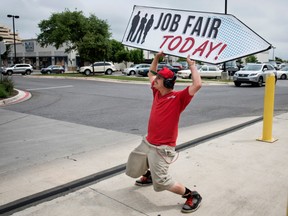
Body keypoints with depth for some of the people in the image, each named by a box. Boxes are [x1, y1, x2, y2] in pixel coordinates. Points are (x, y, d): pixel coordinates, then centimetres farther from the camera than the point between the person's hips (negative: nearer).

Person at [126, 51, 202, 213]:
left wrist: (192, 65, -19)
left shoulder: (178, 98, -16)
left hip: (162, 148, -8)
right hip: (147, 143, 8)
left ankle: (192, 196, 9)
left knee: (161, 182, -10)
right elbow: (151, 73, 20)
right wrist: (157, 57, 10)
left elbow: (197, 85, -30)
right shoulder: (157, 93, 4)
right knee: (133, 168, 23)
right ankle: (150, 175, 53)